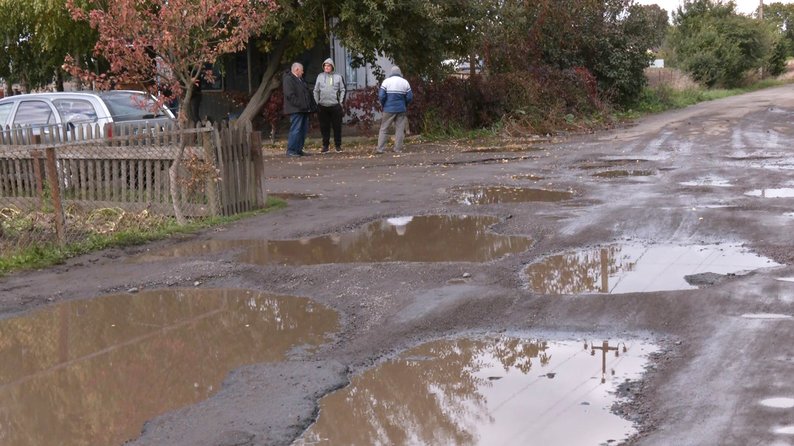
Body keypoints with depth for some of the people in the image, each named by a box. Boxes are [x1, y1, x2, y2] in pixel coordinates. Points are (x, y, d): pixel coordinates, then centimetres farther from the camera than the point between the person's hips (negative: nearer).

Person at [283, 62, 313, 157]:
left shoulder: (301, 79, 23)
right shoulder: (288, 79, -9)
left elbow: (307, 93, 28)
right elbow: (290, 95, -19)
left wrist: (308, 106, 15)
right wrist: (299, 105, -21)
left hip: (304, 110, 10)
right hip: (295, 110, -10)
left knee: (303, 130, 10)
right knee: (295, 130, -12)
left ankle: (299, 149, 16)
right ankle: (290, 150, -10)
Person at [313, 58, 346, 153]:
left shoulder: (338, 77, 5)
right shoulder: (320, 76, 7)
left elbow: (342, 90, 8)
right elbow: (316, 91, 10)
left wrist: (340, 102, 0)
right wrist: (317, 102, 4)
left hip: (335, 106, -1)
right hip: (322, 106, 1)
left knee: (337, 126, 2)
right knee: (324, 127, 4)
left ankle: (338, 145, 12)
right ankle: (325, 145, 12)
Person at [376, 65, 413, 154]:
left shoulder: (386, 81, -4)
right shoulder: (405, 82, 2)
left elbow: (381, 96, -10)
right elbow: (410, 97, 1)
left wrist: (384, 105, 8)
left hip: (389, 109, -1)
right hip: (401, 110, 1)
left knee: (383, 128, 4)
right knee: (399, 129, 7)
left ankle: (380, 148, -1)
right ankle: (398, 148, 5)